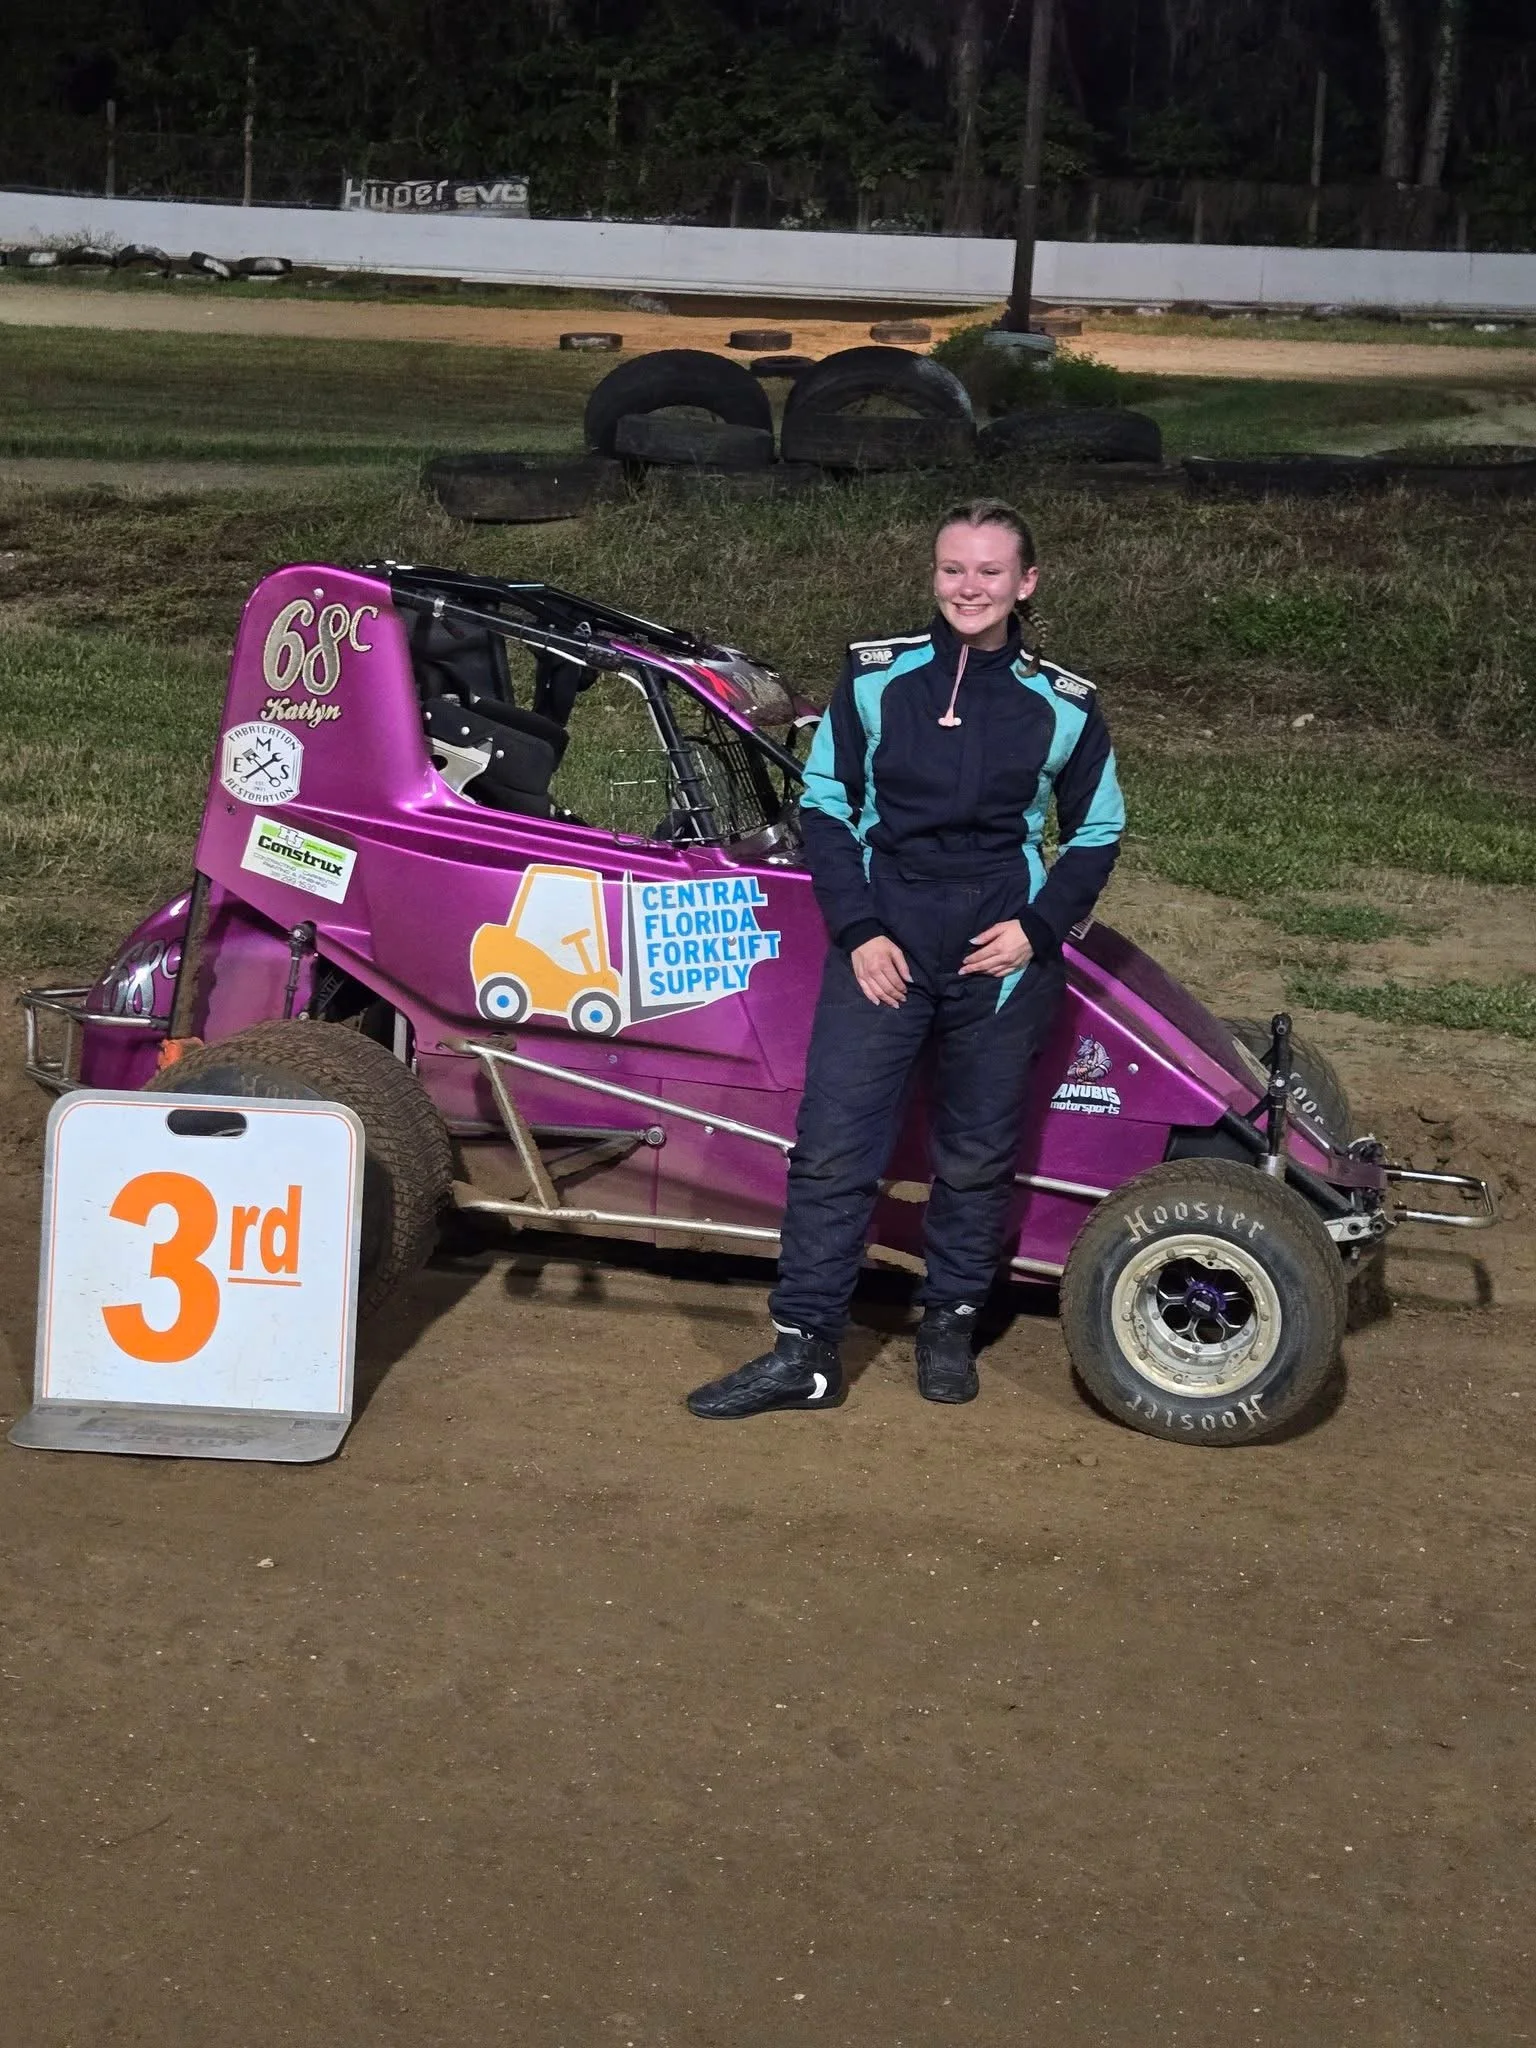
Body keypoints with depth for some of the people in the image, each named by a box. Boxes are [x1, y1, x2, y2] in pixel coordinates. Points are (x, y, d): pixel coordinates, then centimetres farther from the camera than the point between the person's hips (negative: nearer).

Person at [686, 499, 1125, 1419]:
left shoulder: (1066, 706, 0)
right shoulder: (875, 677, -2)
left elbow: (1096, 834, 11)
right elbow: (826, 807, 5)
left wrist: (1039, 928, -3)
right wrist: (859, 931, -5)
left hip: (1000, 959, 1)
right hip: (882, 946, 0)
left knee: (978, 1155, 10)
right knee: (833, 1147, -4)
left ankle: (951, 1325, 29)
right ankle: (805, 1349, 5)